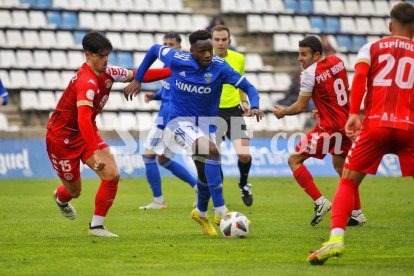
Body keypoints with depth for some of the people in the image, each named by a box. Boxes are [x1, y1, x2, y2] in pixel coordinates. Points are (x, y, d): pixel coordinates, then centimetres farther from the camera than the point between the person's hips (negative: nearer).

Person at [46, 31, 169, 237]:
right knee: (74, 191, 6)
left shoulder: (107, 74, -7)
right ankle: (60, 197, 46)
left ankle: (96, 226, 1)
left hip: (87, 133, 7)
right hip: (61, 137, -7)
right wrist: (95, 153, -53)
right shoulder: (87, 82, -32)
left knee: (112, 175, -13)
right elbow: (83, 119, -44)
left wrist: (173, 71, 0)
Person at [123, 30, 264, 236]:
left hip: (206, 123, 3)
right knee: (212, 151, -29)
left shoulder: (219, 67, -16)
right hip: (180, 122, -3)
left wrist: (254, 106, -37)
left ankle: (201, 213, 45)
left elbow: (248, 87, -16)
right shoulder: (177, 60, -16)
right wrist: (137, 80, 4)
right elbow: (154, 50, 3)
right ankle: (220, 212, -26)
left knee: (206, 172, 12)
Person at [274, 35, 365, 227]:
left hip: (329, 127, -8)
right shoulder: (337, 61, 5)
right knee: (340, 166, 24)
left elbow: (301, 107, -11)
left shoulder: (310, 73, -16)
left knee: (294, 160, 0)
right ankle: (357, 213, 25)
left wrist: (283, 112, 8)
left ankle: (320, 202, -9)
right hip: (346, 123, 8)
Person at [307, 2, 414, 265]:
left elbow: (359, 77, -5)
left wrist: (354, 114, -12)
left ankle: (336, 238, -11)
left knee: (348, 182, 8)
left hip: (376, 124, 0)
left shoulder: (371, 48, 13)